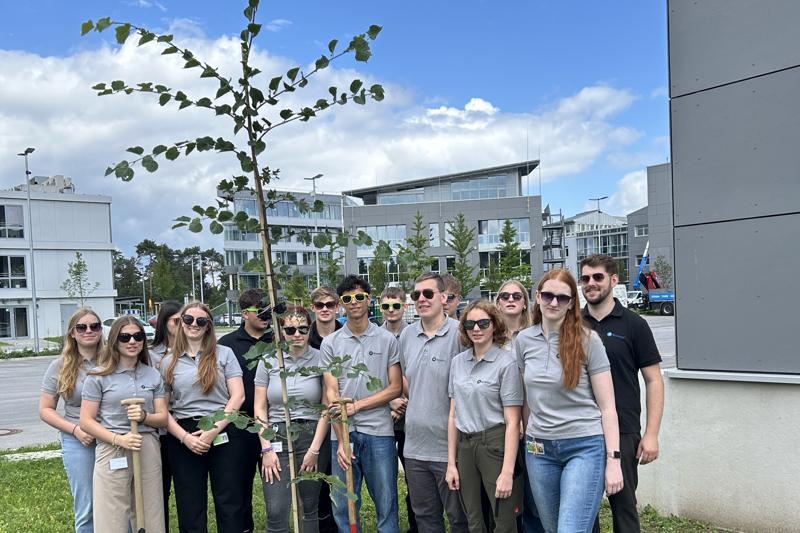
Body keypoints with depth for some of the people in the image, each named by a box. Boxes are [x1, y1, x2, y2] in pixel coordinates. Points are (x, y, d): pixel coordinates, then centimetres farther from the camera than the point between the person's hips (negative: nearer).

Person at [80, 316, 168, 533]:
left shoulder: (153, 375, 11)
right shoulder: (99, 377, 1)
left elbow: (163, 417, 10)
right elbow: (86, 422, -3)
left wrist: (144, 416, -12)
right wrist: (118, 439, -16)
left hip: (148, 449, 3)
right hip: (111, 450, -3)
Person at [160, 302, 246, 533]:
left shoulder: (224, 353, 4)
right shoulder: (168, 362, 8)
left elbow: (238, 395, -3)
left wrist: (214, 430, -12)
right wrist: (185, 437, -9)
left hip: (223, 433, -1)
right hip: (183, 437, 2)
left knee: (229, 503, 3)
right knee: (190, 507, 8)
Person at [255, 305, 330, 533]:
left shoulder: (320, 360, -1)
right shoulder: (269, 360, 4)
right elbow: (260, 408, 5)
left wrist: (314, 450, -5)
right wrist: (266, 449, -2)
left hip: (312, 436, 0)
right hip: (277, 437, 0)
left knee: (310, 508, 8)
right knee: (276, 512, -6)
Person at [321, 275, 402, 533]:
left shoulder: (387, 340, 3)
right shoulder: (330, 343, 6)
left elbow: (395, 387, 1)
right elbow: (331, 393, 1)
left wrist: (357, 405, -10)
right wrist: (341, 441, -7)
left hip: (379, 432, -1)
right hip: (343, 433, 1)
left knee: (386, 506, 4)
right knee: (343, 507, 8)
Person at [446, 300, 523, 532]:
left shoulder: (506, 363, -9)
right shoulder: (457, 362, 8)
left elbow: (512, 422, -12)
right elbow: (453, 415, 11)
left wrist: (507, 472, -17)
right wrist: (451, 463, 8)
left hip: (495, 444, -5)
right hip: (464, 445, 5)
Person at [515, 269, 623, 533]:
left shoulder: (587, 340, -7)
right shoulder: (523, 340, 4)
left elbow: (607, 406, -6)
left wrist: (613, 459, -9)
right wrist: (530, 437, 12)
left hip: (585, 446, -4)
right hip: (540, 448, 5)